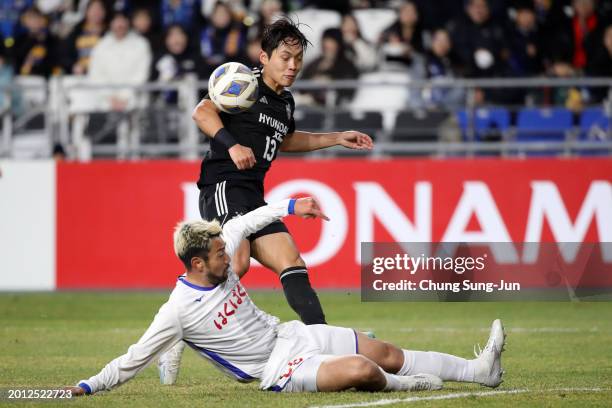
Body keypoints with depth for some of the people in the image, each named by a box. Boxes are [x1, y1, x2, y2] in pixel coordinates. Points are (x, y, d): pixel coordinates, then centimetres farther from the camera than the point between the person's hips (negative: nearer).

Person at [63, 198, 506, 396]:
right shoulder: (178, 311, -21)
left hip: (292, 334, 8)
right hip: (278, 369, -8)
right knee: (364, 370, -29)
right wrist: (89, 386, -18)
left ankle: (478, 370, 12)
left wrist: (292, 207, 16)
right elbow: (134, 360, -15)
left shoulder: (220, 264, -2)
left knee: (389, 354, 6)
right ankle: (395, 384, 4)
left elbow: (242, 223, 17)